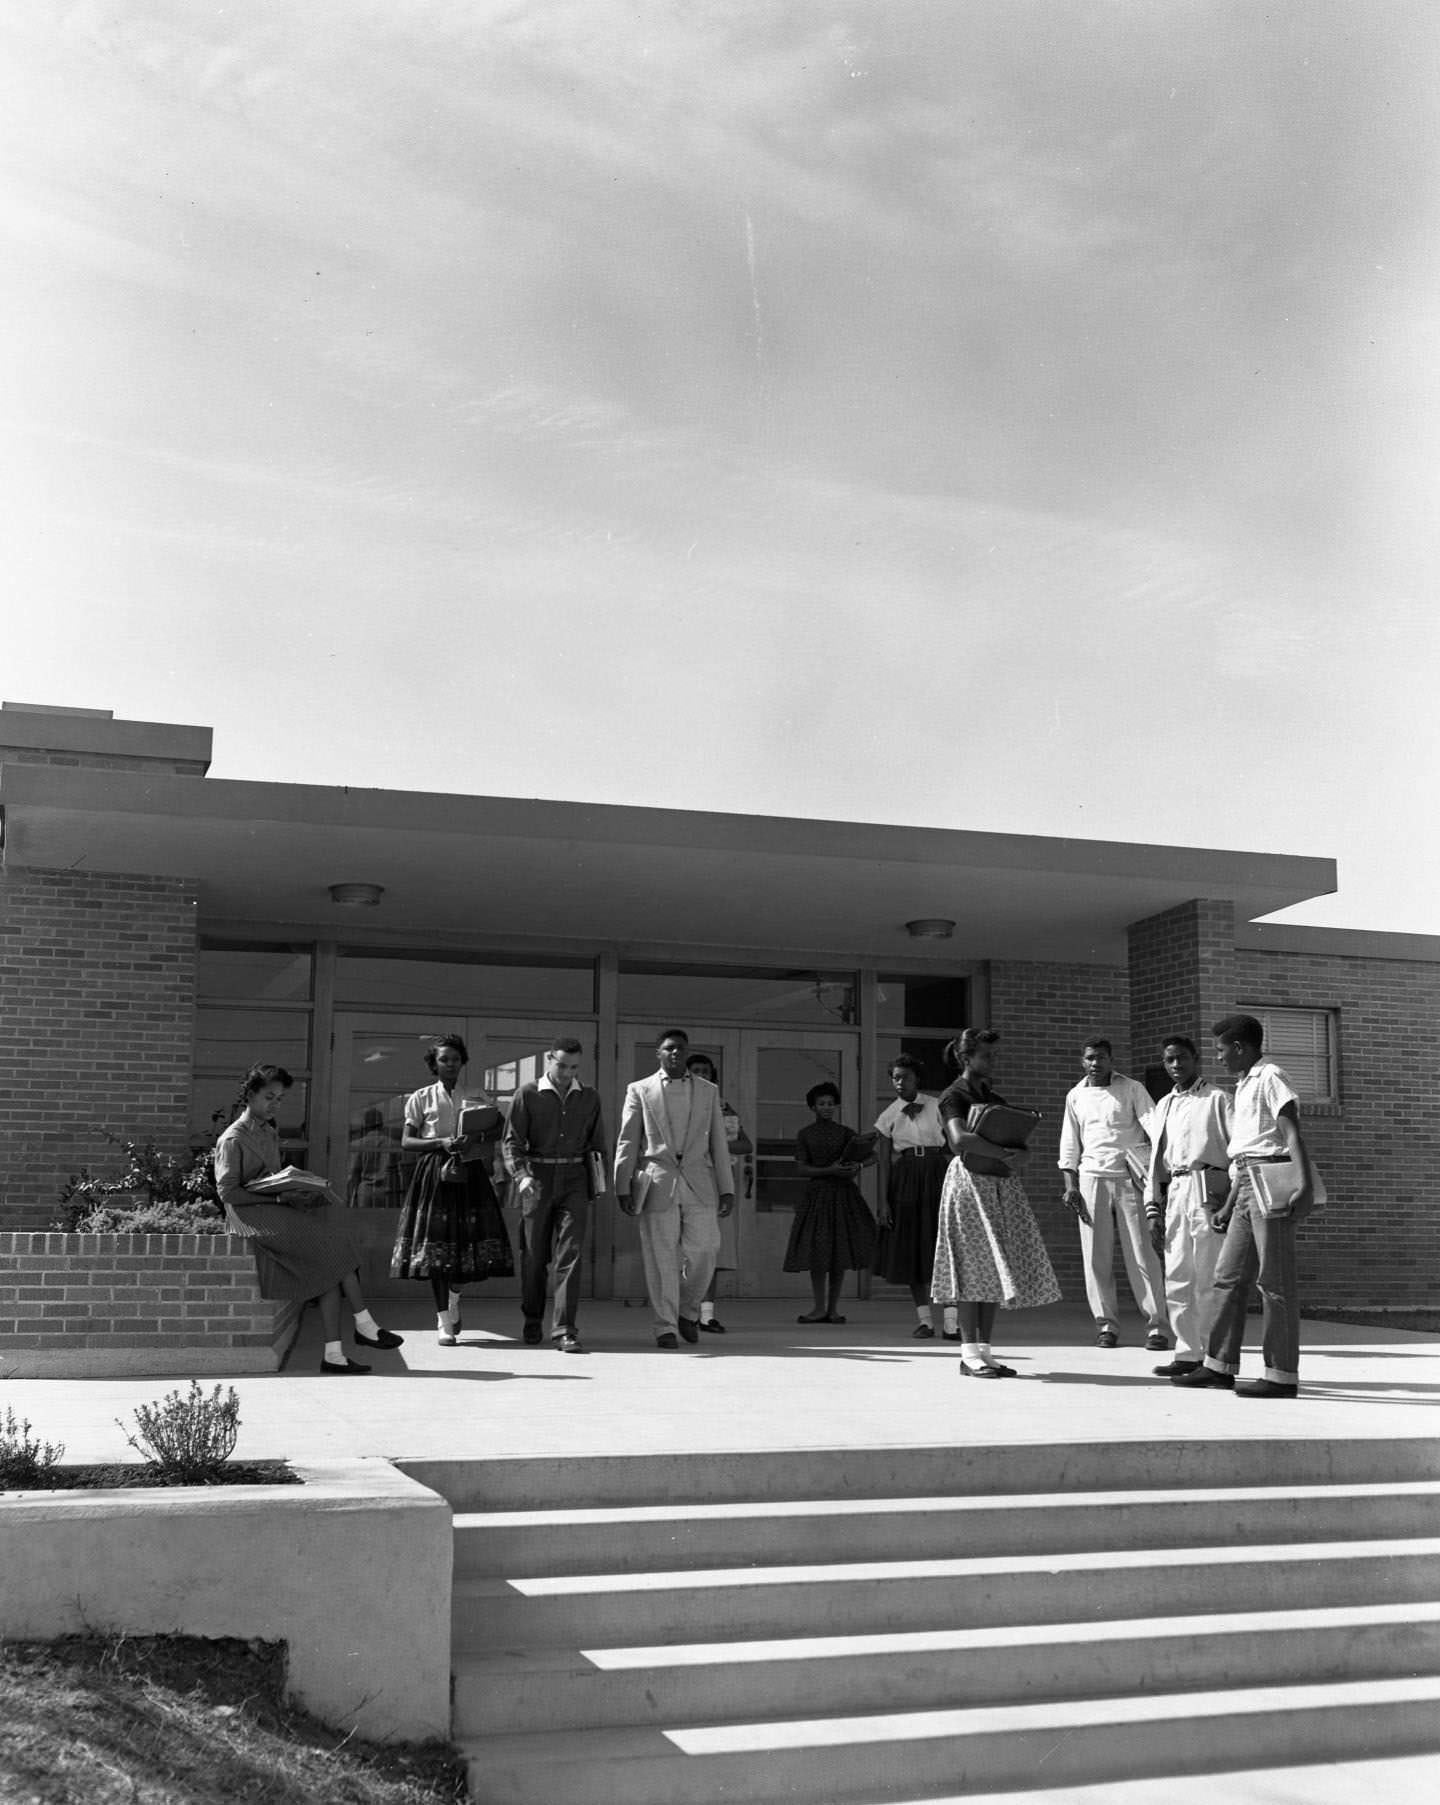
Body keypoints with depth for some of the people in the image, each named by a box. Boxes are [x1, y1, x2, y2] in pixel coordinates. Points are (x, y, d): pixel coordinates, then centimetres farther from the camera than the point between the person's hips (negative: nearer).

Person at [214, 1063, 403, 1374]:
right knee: (332, 1243, -20)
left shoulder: (270, 1133, 21)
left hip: (277, 1209, 8)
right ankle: (365, 1326, -10)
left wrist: (298, 1190, 1)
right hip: (252, 1215, -8)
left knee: (331, 1260, -15)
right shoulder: (232, 1140, -6)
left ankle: (333, 1354, -20)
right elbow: (228, 1192, -13)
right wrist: (280, 1197, -19)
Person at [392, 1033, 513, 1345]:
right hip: (435, 1173, -2)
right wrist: (441, 1143, -14)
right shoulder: (421, 1099, 7)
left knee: (472, 1243, -4)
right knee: (437, 1243, -6)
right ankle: (444, 1322, 2)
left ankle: (454, 1301, 24)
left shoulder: (478, 1098, 11)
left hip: (470, 1174, 2)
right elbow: (407, 1141, 0)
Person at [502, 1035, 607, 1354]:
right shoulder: (527, 1095, 0)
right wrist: (521, 1175, -20)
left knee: (570, 1253, -10)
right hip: (538, 1178, -1)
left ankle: (565, 1330, -12)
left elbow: (596, 1142, 18)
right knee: (534, 1254, 7)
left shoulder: (589, 1097, 10)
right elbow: (512, 1141, -5)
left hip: (574, 1179, 1)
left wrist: (596, 1182, 13)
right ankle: (532, 1321, 25)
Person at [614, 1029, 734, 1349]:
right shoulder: (639, 1091, 9)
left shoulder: (708, 1091, 14)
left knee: (703, 1253, -5)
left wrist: (727, 1189, 6)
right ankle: (666, 1327, 9)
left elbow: (718, 1144, 12)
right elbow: (627, 1143, 6)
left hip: (698, 1184, 1)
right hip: (657, 1184, -1)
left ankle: (688, 1310, 20)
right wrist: (623, 1188, -2)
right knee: (661, 1259, -1)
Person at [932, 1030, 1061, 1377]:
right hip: (970, 1182, -7)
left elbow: (1021, 1145, 15)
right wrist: (1002, 1154, -19)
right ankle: (969, 1354, -5)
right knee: (973, 1268, -7)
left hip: (1003, 1186, 7)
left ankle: (984, 1350, 7)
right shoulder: (953, 1096, -4)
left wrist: (1019, 1157, -7)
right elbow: (960, 1139, -22)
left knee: (994, 1269, 4)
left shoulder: (995, 1099, 18)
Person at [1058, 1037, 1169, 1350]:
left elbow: (1153, 1124, -6)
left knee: (1141, 1253, -5)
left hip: (1130, 1176, -3)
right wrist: (1070, 1185, 5)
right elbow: (1069, 1145, 14)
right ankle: (1106, 1325, 9)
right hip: (1092, 1177, 3)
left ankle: (1156, 1326, -3)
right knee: (1096, 1256, 1)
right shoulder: (1076, 1096, 13)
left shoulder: (1132, 1090, 4)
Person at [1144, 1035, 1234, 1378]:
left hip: (1207, 1189, -6)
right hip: (1174, 1193, 6)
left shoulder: (1216, 1098, 3)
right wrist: (1153, 1209, 14)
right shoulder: (1164, 1105, 22)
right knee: (1177, 1279, 4)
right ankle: (1188, 1354, 10)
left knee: (1207, 1279, -7)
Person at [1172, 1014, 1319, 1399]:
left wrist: (1305, 1184, -29)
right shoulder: (1244, 1086, 22)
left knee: (1275, 1280, -7)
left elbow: (1293, 1133, -18)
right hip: (1248, 1184, 10)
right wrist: (1229, 1206, 27)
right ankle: (1219, 1366, 14)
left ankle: (1282, 1375, -3)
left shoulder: (1270, 1078, -6)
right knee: (1229, 1276, 9)